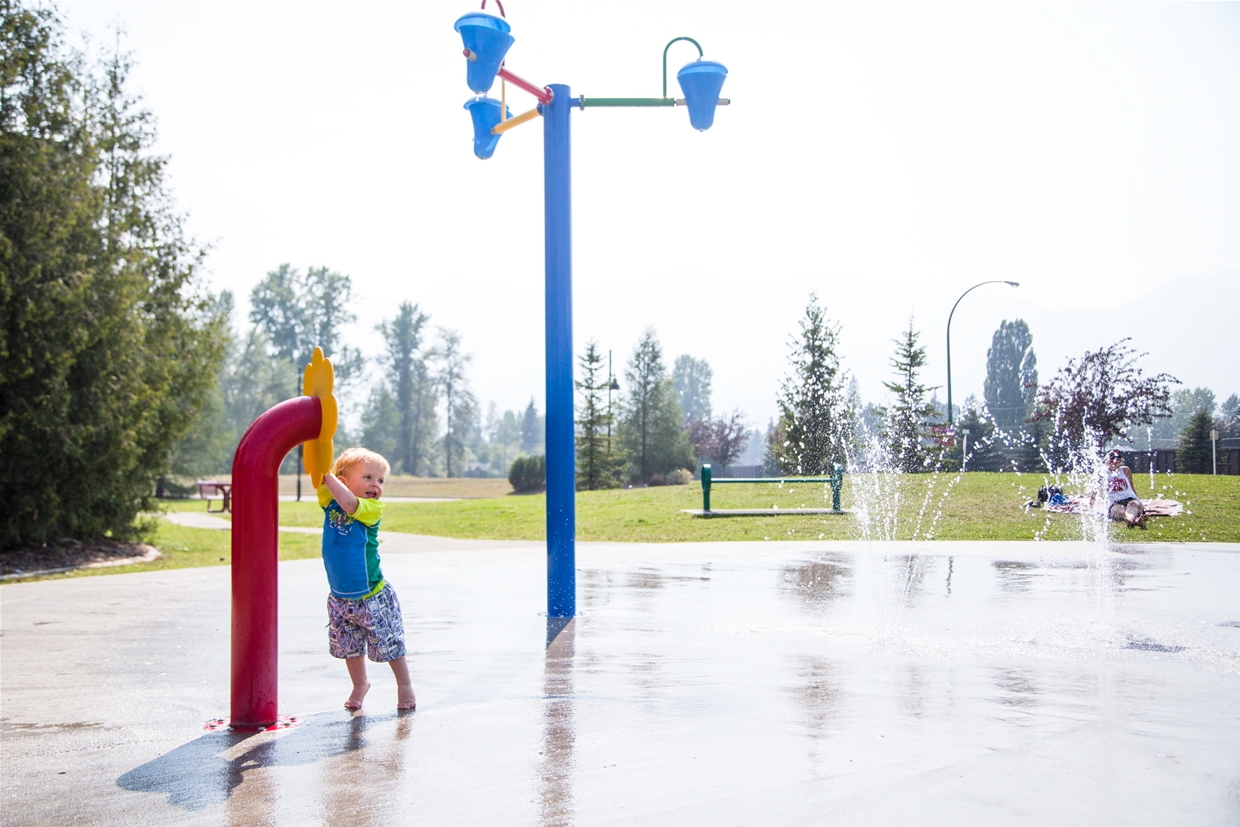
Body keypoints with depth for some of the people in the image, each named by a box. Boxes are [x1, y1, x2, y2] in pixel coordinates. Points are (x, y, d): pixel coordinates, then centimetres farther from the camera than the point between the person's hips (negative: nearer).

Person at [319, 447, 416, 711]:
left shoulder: (373, 509, -17)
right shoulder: (330, 503, -4)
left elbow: (349, 504, -35)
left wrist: (327, 473, -36)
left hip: (373, 597, -4)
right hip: (340, 598, 4)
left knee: (389, 644, 6)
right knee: (349, 646, 17)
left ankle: (404, 684, 27)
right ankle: (360, 684, 39)